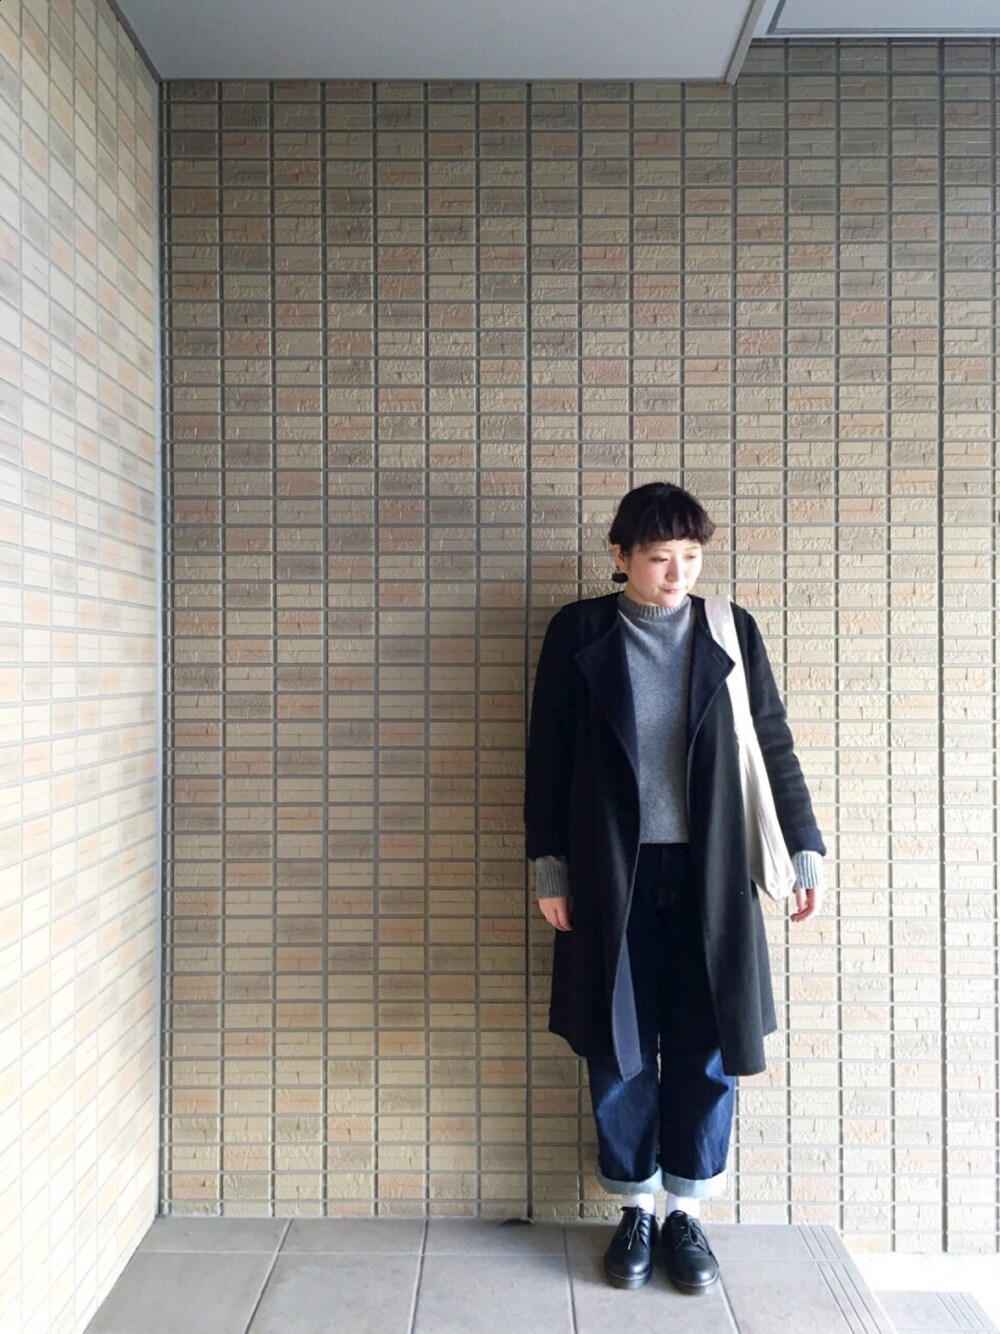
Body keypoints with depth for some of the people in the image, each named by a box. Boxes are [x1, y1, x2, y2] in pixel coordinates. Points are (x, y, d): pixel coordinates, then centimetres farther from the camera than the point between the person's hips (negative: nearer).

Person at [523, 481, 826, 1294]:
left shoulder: (731, 630, 3)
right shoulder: (579, 631, 0)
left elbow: (774, 747, 6)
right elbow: (548, 756, 2)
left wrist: (807, 850, 2)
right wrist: (551, 868, -1)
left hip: (709, 876, 1)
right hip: (612, 876, -1)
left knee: (706, 1049, 8)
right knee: (619, 1050, 8)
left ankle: (687, 1213, 28)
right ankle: (637, 1211, 29)